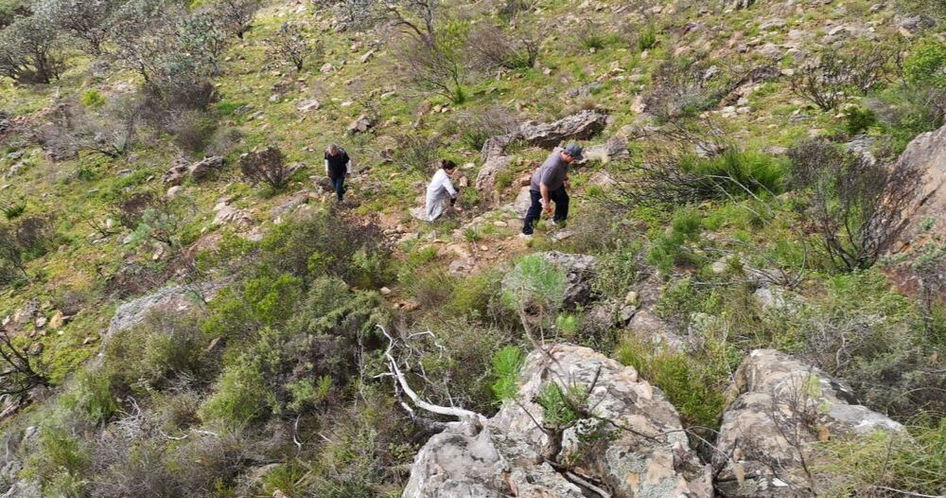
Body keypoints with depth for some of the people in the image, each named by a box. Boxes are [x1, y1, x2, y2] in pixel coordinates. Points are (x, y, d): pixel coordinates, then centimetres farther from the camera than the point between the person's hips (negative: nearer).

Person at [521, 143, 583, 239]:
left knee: (563, 200, 22)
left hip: (555, 184, 9)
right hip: (539, 188, -9)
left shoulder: (562, 152, -19)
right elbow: (543, 185, -38)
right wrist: (546, 202, -30)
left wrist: (565, 179, 19)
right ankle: (526, 233, 19)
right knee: (536, 209, 2)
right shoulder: (553, 166, -45)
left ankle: (558, 220, 47)